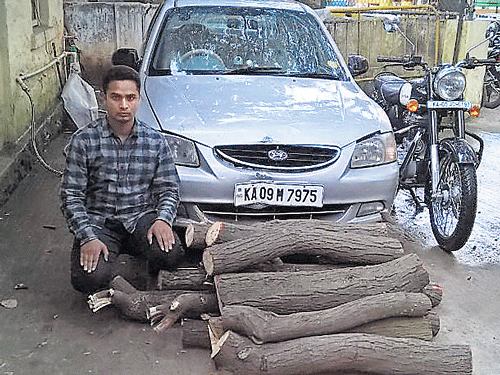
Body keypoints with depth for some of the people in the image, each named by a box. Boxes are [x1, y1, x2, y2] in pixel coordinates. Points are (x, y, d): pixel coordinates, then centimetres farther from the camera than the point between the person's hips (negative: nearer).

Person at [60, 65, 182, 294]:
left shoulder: (156, 142, 2)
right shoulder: (84, 140, -4)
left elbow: (169, 189, 5)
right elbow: (71, 196, -4)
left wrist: (163, 218, -17)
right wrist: (87, 237, -17)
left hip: (141, 217, 1)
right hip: (98, 222, -1)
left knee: (170, 253, -29)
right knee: (89, 279, -26)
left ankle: (155, 277, 9)